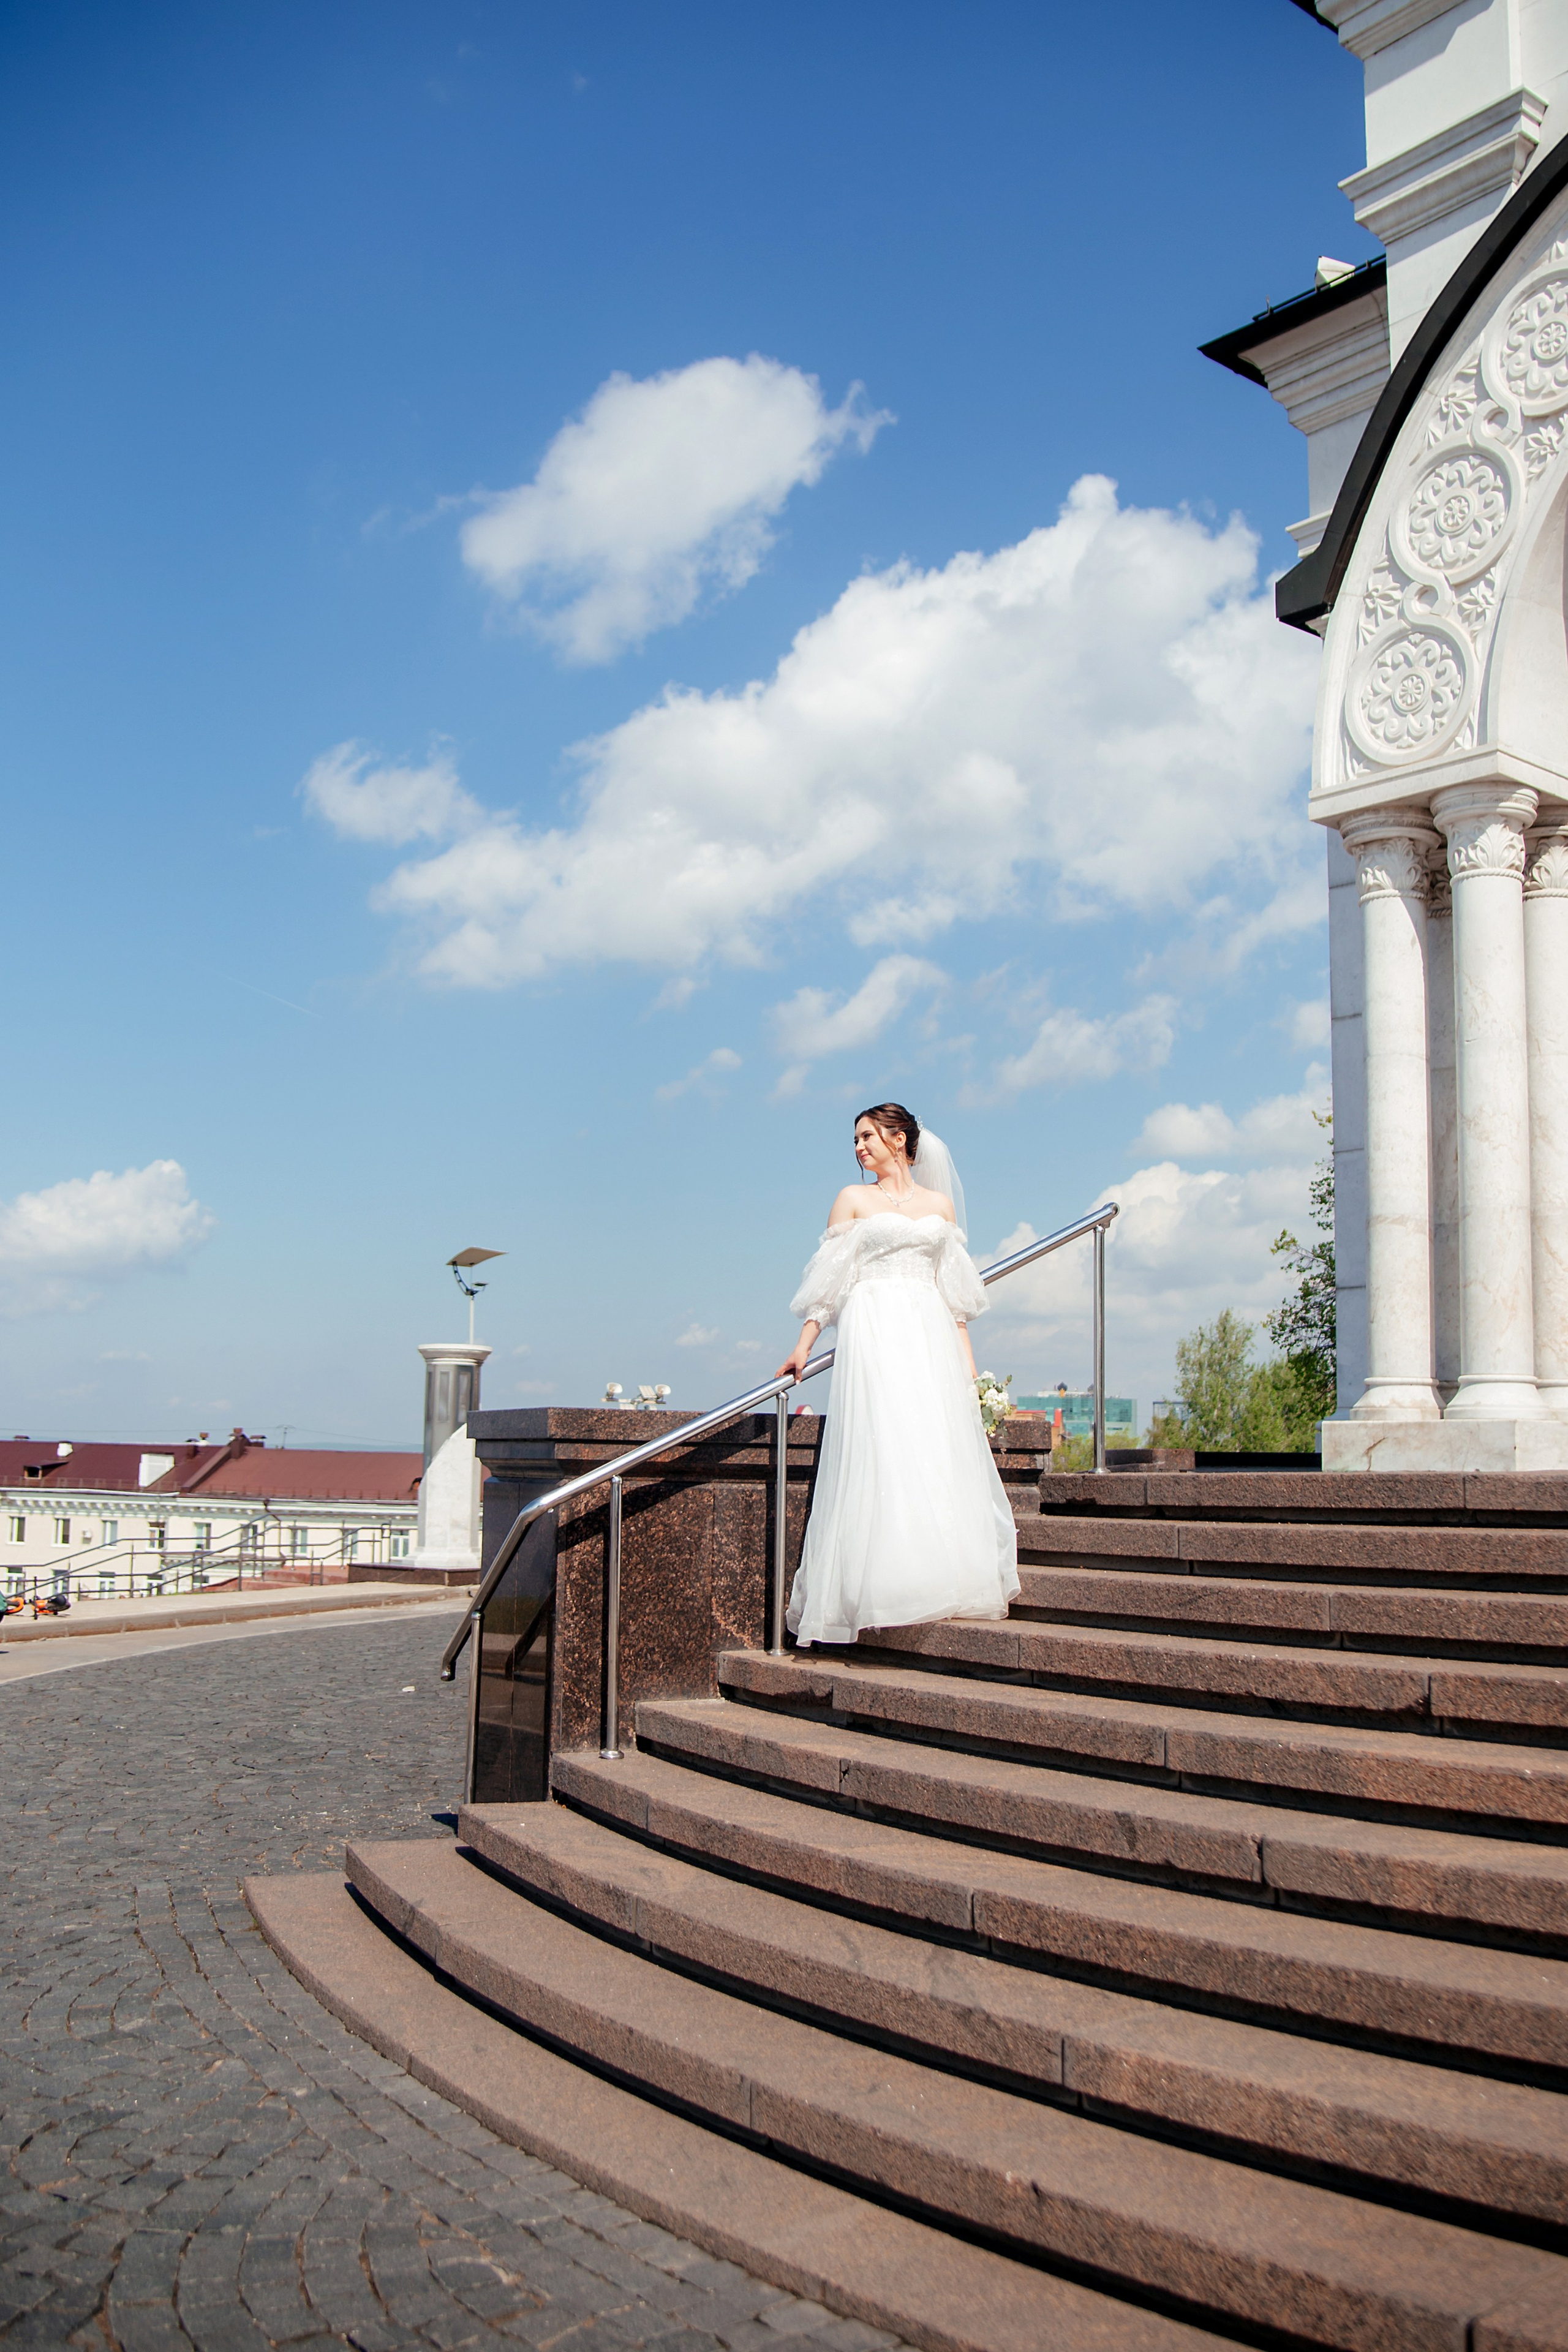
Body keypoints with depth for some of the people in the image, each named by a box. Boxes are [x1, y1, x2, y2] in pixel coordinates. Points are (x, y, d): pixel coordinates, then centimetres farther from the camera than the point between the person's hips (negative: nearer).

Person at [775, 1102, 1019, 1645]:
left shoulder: (940, 1203, 15)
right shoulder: (853, 1199, 9)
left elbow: (955, 1292, 15)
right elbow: (830, 1280, 6)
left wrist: (967, 1358, 8)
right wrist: (804, 1345, -2)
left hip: (931, 1338, 3)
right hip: (875, 1335, -3)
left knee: (939, 1455, -3)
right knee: (879, 1454, -11)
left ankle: (944, 1585, 0)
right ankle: (885, 1588, -11)